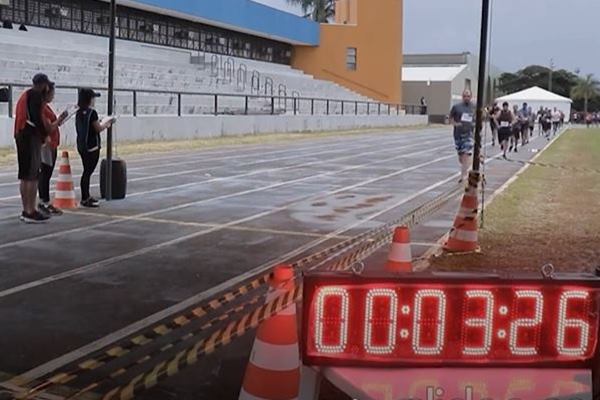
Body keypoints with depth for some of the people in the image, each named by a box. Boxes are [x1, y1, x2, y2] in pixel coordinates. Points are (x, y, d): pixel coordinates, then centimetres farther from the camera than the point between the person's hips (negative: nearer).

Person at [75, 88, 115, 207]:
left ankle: (86, 196, 23)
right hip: (92, 146, -8)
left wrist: (103, 124, 19)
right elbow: (98, 129, -12)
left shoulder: (79, 113, 9)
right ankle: (85, 199, -1)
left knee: (86, 171, 16)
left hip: (81, 145, 8)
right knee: (88, 172, -4)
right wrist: (107, 124, 6)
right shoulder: (92, 113, -15)